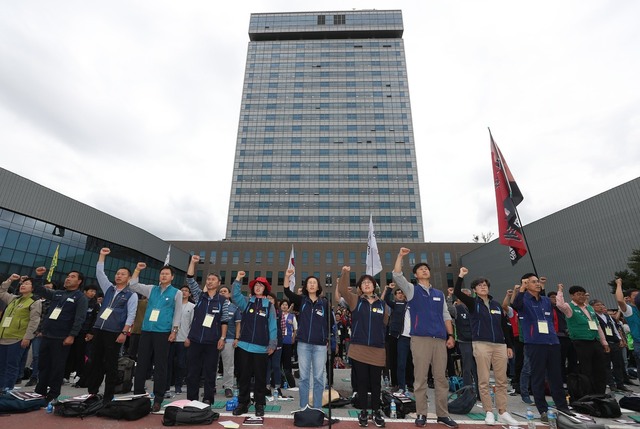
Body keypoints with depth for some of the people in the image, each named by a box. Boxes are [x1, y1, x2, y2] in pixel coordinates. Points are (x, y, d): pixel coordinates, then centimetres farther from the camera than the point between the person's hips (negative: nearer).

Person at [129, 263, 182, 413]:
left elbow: (178, 313, -2)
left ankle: (158, 399, 9)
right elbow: (133, 286, 11)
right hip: (146, 331, 4)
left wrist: (174, 331, -8)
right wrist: (137, 269, 3)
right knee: (141, 364, 9)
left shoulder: (176, 293, 1)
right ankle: (137, 395, 22)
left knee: (160, 366, 1)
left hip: (163, 333, -4)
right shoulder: (151, 289, 12)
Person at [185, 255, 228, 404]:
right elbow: (190, 279, -5)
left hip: (212, 341, -2)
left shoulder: (223, 300, 0)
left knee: (209, 372, 7)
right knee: (192, 371, 10)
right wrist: (193, 262, -14)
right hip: (195, 340, 2)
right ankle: (191, 400, 23)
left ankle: (208, 400, 19)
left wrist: (222, 338, -6)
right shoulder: (199, 295, 5)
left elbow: (224, 321, 0)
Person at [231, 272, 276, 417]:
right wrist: (238, 280, -21)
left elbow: (272, 326, 0)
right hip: (244, 345, 2)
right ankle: (243, 403, 24)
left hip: (261, 347, -1)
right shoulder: (246, 302, 7)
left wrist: (272, 344, -4)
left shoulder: (269, 305, 2)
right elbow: (235, 296, -10)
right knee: (244, 376, 11)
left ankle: (259, 404, 21)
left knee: (260, 377, 8)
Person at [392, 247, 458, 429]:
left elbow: (446, 316, 16)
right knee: (420, 378, 1)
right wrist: (400, 256, -11)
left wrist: (450, 335, 6)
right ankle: (421, 414, 12)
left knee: (441, 377, 9)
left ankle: (443, 414, 20)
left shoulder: (439, 294, 17)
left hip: (440, 339, 4)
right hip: (420, 339, -4)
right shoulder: (412, 290, 5)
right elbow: (397, 275, -9)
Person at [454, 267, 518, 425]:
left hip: (500, 345, 4)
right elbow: (457, 292, -14)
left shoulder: (496, 304, 13)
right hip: (481, 345, -3)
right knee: (484, 381, 1)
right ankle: (489, 412, 11)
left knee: (501, 381, 8)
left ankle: (502, 413, 19)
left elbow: (504, 326, 16)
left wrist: (509, 345, 13)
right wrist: (461, 276, -18)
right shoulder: (473, 303, 2)